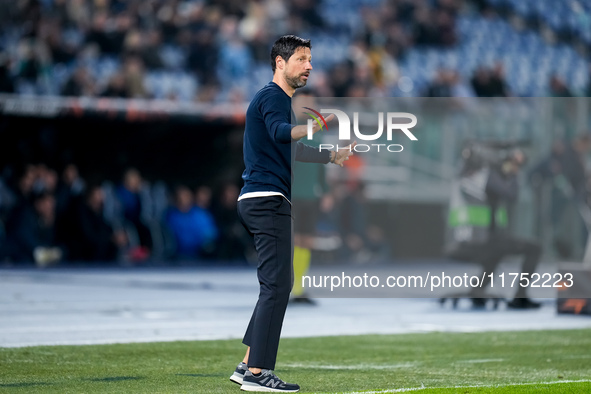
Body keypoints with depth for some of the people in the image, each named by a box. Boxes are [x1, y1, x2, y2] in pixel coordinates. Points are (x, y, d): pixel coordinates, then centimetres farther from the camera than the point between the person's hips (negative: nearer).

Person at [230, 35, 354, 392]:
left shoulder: (281, 99, 22)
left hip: (266, 202, 11)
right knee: (277, 285, -13)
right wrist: (317, 126, -49)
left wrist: (332, 156, 36)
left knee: (279, 284, 13)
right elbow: (279, 133, -33)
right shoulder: (272, 97, -10)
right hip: (267, 200, -11)